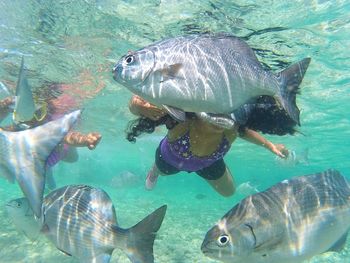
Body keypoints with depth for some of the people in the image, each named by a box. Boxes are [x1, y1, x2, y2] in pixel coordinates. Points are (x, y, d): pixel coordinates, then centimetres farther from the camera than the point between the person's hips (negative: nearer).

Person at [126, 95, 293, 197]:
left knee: (228, 192, 26)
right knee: (159, 171, 35)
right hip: (170, 159, -1)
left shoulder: (232, 126, -39)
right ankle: (154, 173, 73)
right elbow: (135, 103, -36)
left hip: (208, 164, 2)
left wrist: (270, 146, -10)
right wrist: (138, 105, -59)